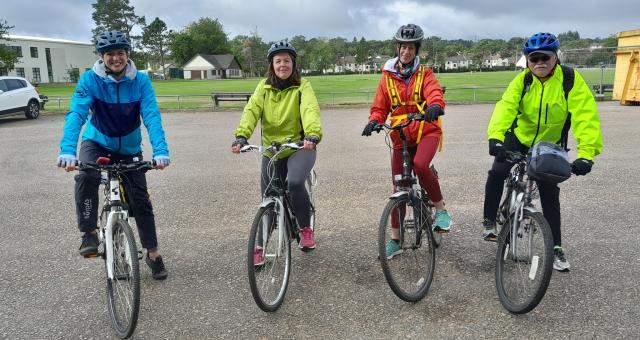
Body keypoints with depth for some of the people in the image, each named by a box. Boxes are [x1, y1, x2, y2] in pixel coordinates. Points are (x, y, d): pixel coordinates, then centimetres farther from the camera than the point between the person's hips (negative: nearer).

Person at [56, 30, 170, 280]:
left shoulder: (140, 80, -17)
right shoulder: (90, 79, -18)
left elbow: (152, 117, -26)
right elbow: (76, 114, -29)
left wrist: (160, 151, -41)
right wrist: (67, 151, -44)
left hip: (129, 148, 1)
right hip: (97, 143, 0)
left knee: (140, 201, 0)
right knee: (86, 177, -32)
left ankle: (153, 253, 17)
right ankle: (89, 234, -12)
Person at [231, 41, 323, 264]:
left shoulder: (302, 86, -5)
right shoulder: (264, 87, 2)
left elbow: (311, 110, -23)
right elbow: (251, 111, -13)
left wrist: (313, 134, -43)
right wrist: (241, 136, -32)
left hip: (299, 147, -3)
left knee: (295, 183, -31)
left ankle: (306, 228, -5)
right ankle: (259, 246, 27)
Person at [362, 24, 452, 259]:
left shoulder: (424, 74, 1)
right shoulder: (388, 77, 6)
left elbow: (434, 93, -18)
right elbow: (380, 107, 5)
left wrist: (435, 106, -42)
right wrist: (374, 121, -18)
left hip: (426, 131, -2)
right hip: (401, 136, 3)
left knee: (420, 165, -33)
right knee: (399, 187, 4)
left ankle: (440, 208, -9)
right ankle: (395, 239, 15)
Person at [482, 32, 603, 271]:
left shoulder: (571, 80, -20)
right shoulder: (522, 81, -15)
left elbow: (586, 117, -28)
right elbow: (505, 107, -30)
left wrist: (586, 154, -41)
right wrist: (495, 137, -49)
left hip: (550, 145, -1)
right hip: (518, 139, 1)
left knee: (550, 195, 1)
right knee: (497, 173, -21)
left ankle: (556, 247, 16)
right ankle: (489, 221, 0)